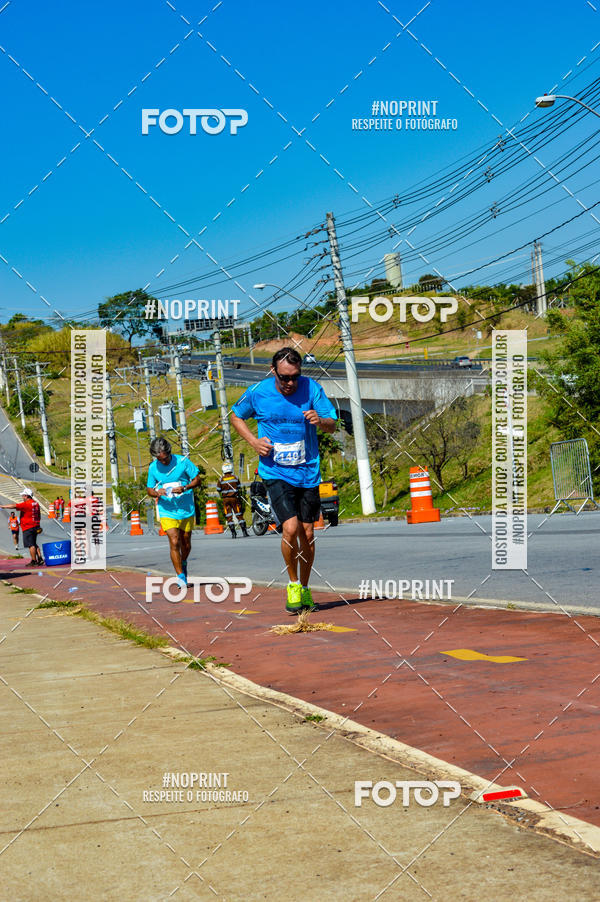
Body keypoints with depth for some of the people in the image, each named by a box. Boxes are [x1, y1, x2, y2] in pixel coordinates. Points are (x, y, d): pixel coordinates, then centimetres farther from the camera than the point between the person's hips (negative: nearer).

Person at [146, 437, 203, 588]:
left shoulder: (182, 461, -8)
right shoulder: (153, 467, -3)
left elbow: (197, 479, -1)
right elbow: (149, 489, 7)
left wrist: (184, 488, -19)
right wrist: (157, 493, -17)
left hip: (186, 509, 1)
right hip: (167, 511, 0)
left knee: (186, 543, 11)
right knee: (174, 542, -14)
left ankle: (183, 563, 42)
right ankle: (180, 576, -9)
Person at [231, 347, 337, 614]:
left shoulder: (311, 388, -6)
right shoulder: (257, 392, -6)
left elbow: (332, 425, -5)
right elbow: (236, 416, 12)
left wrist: (319, 420, -28)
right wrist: (254, 441, -4)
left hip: (308, 472, 2)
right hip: (275, 473, -2)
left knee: (307, 534, 7)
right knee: (290, 529, -18)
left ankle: (304, 588, 27)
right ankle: (293, 585, 4)